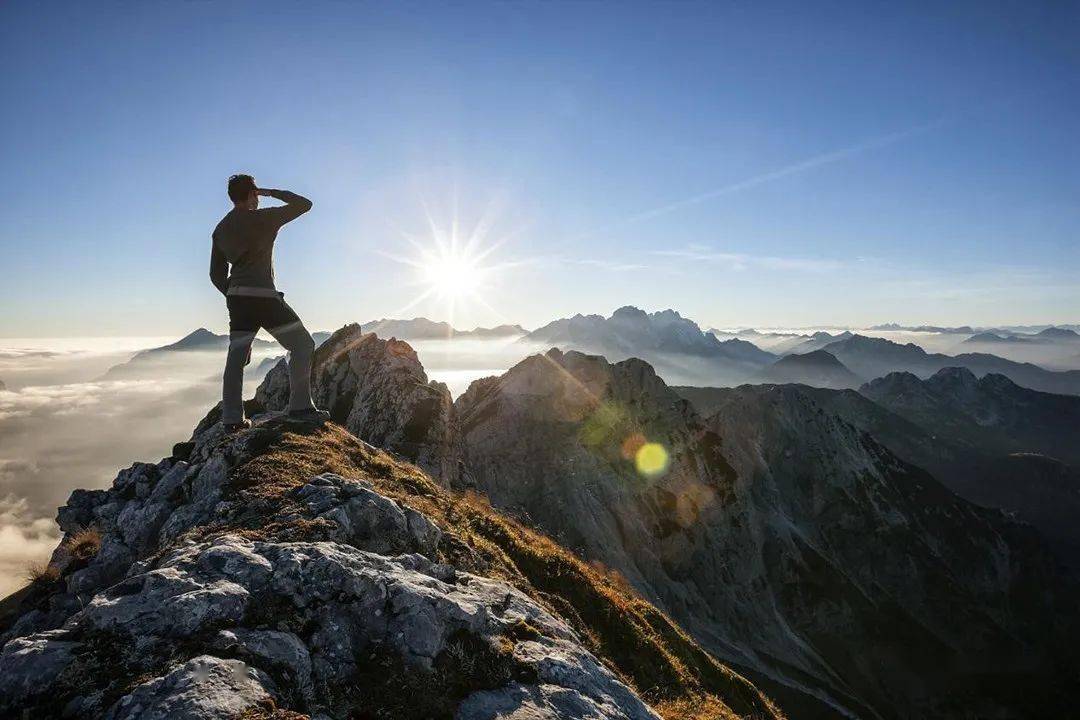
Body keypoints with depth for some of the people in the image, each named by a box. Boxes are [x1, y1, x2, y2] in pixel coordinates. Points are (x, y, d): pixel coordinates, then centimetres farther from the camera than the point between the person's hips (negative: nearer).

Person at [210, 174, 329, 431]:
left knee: (236, 357, 10)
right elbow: (304, 204, 3)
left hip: (236, 298, 8)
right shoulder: (262, 218, -4)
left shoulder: (220, 229, 17)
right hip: (263, 296, -7)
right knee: (302, 344, -1)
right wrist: (271, 192, 12)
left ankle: (231, 418, 10)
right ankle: (300, 406, -9)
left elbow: (216, 274, 17)